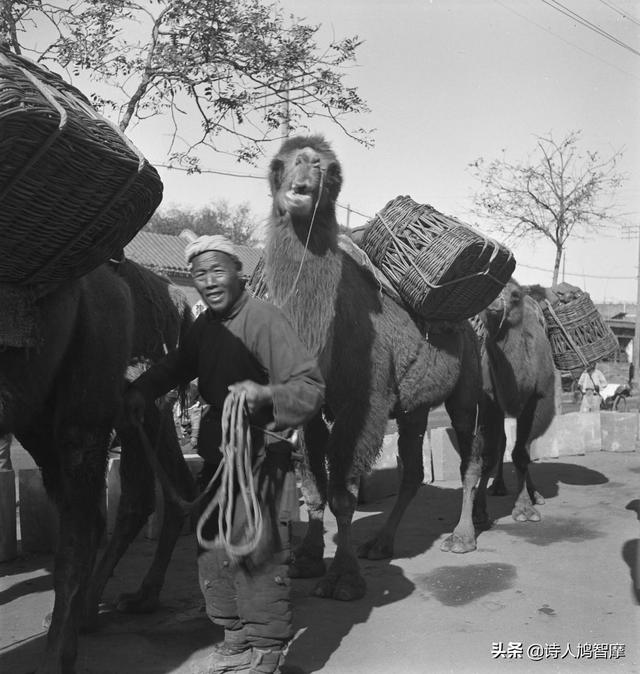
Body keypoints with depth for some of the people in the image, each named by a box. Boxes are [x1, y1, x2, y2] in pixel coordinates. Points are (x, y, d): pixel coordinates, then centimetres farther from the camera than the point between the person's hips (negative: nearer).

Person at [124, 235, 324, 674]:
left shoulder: (263, 319, -16)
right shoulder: (205, 325, 9)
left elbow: (311, 387, -20)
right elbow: (176, 365, 22)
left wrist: (264, 393, -38)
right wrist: (141, 390, 3)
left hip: (259, 451, -8)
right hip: (217, 449, 8)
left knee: (253, 547, -11)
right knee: (212, 544, 10)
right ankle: (235, 636, 25)